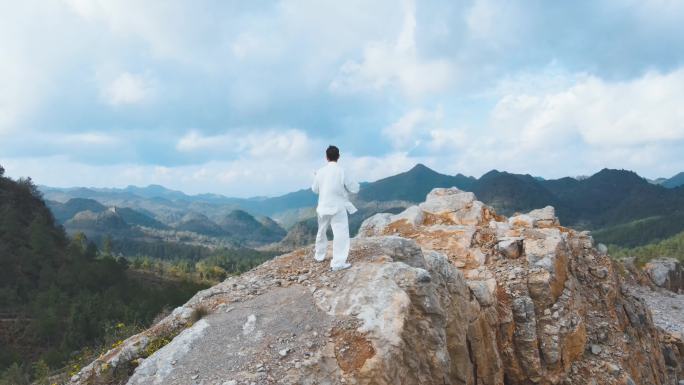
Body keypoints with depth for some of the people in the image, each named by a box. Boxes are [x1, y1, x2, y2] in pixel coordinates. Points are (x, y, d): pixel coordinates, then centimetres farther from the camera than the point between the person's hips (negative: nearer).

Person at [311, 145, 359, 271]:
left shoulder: (320, 172, -2)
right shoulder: (341, 171, -14)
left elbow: (315, 189, 11)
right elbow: (354, 189, -7)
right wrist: (355, 184, 14)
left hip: (323, 206, 5)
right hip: (338, 207, -5)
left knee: (322, 231, 22)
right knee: (341, 233, -5)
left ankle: (319, 255, 39)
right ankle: (338, 263, -11)